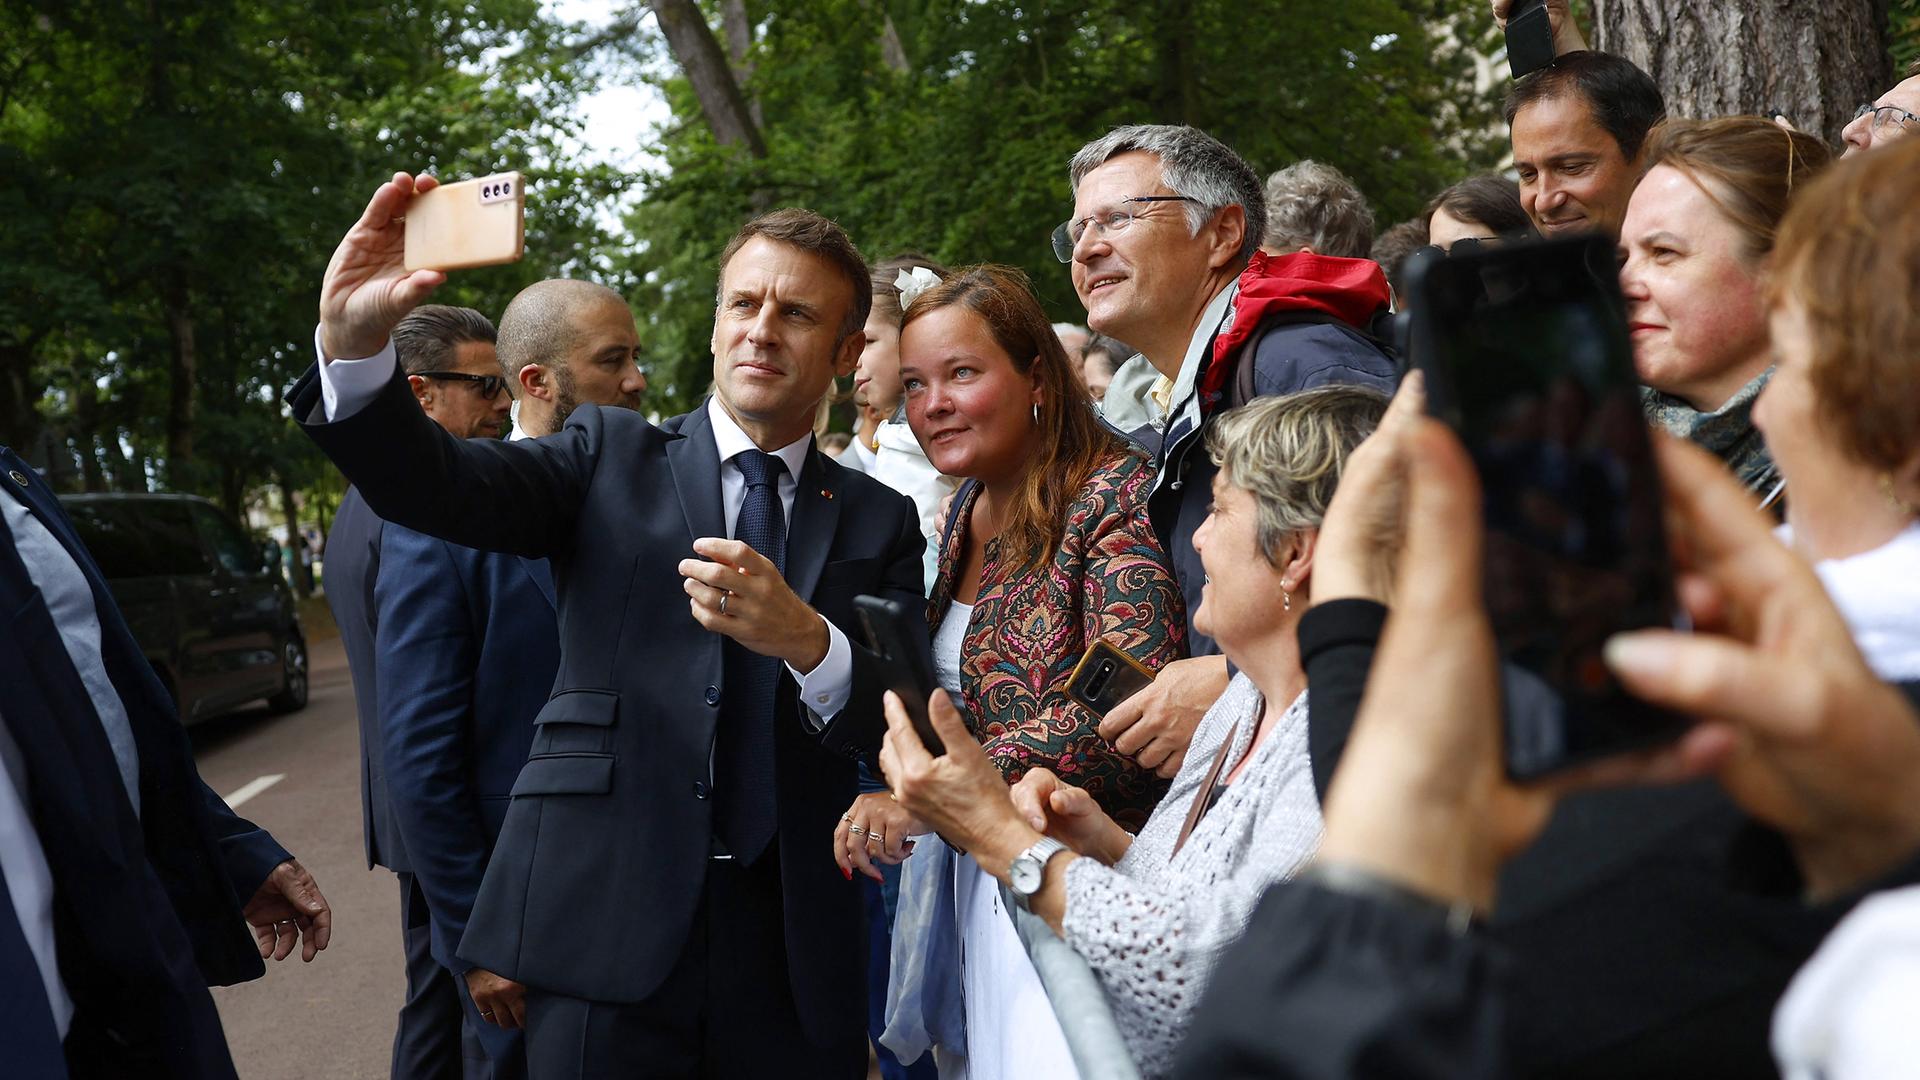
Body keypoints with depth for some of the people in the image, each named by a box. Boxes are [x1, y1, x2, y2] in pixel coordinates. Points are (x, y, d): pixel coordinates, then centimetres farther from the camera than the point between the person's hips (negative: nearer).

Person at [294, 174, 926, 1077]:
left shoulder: (880, 522, 8)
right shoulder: (612, 455, 7)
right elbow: (434, 485, -10)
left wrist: (809, 640, -21)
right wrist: (354, 345, -28)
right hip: (604, 932, -1)